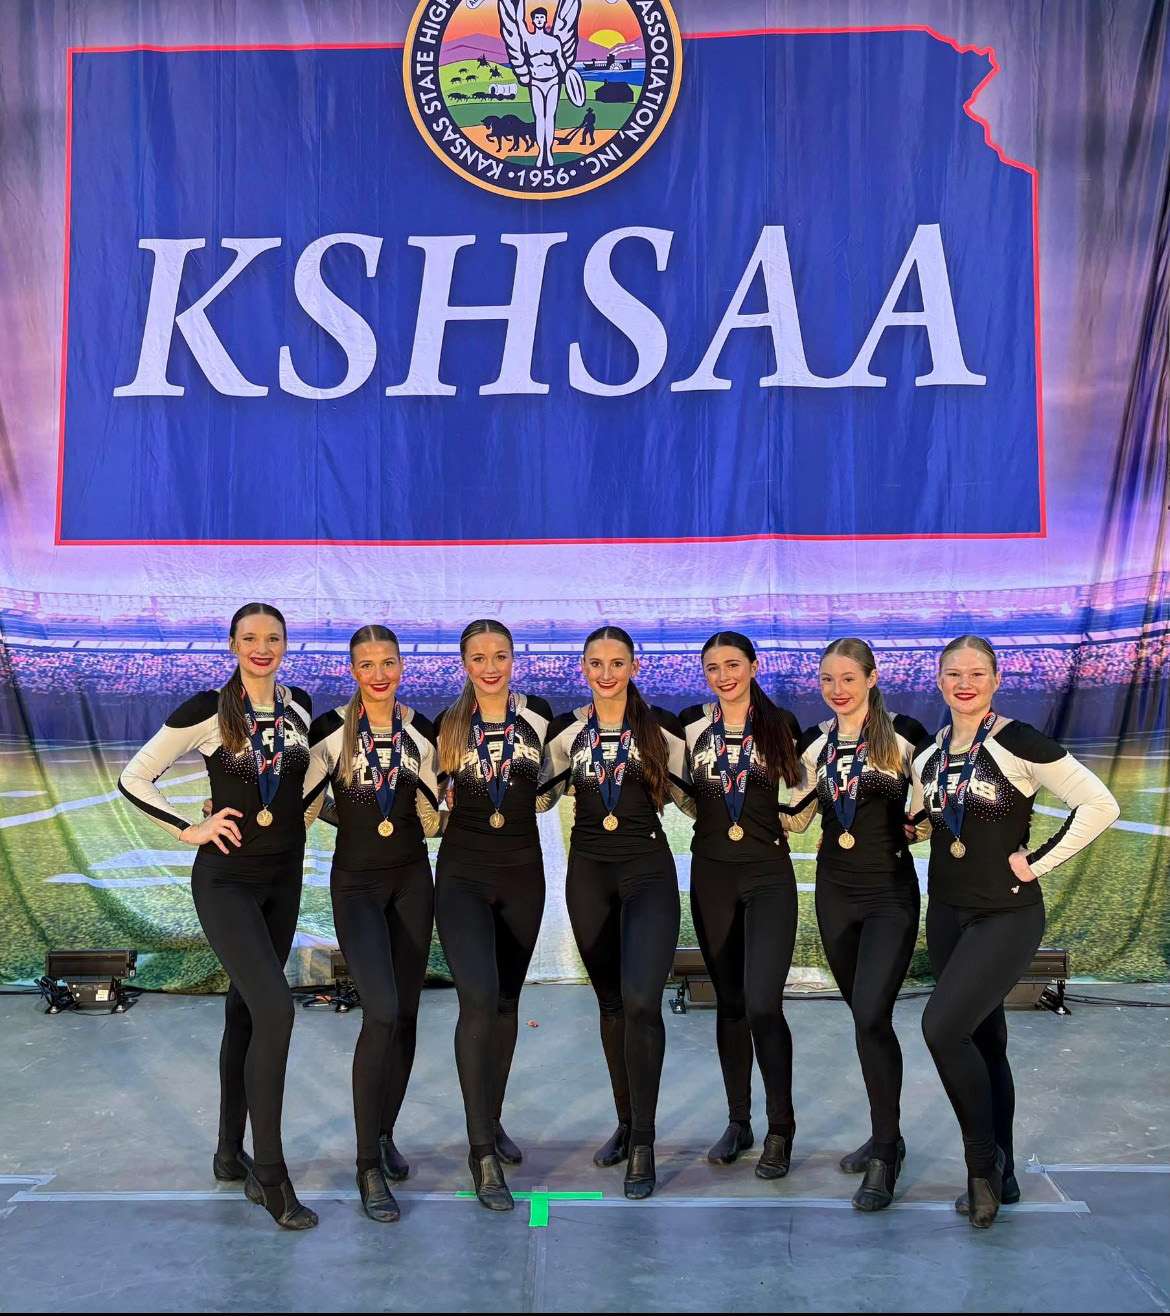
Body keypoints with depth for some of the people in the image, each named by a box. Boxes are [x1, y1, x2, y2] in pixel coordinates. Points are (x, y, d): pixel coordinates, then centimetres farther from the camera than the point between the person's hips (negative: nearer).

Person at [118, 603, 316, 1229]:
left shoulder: (299, 706, 4)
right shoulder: (206, 711, -10)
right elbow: (134, 778, -4)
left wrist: (307, 809, 9)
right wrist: (190, 829, -8)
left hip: (284, 876, 5)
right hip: (226, 877, -5)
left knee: (246, 1011, 14)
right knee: (274, 1008, -18)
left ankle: (231, 1152, 29)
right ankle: (269, 1173, -7)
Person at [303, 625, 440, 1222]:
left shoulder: (421, 730, 4)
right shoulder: (331, 728, -8)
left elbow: (433, 821, 8)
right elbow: (303, 805, -3)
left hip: (411, 878, 4)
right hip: (356, 881, -4)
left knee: (405, 1014, 8)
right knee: (381, 1011, -18)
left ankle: (384, 1133, 27)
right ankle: (369, 1166, -8)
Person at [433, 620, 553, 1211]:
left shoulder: (538, 715, -1)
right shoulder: (447, 724, -1)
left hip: (522, 875, 2)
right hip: (462, 875, -2)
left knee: (506, 1001, 12)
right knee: (479, 997, -18)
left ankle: (492, 1122, 30)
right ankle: (482, 1152, -12)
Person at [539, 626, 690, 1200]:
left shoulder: (661, 727, -1)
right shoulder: (565, 730, 5)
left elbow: (686, 794, 9)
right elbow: (540, 796, 14)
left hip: (648, 870, -3)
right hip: (589, 872, 3)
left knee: (640, 1000, -18)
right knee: (611, 1002, 12)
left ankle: (643, 1144, -7)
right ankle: (627, 1122, 28)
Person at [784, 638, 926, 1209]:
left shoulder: (903, 734, -7)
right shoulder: (814, 742, 7)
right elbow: (797, 817, 10)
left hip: (890, 893, -5)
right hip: (835, 893, 5)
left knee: (870, 1017, -15)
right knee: (867, 1018, 13)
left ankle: (884, 1153, -1)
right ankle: (886, 1136, 28)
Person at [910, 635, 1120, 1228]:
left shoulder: (1018, 744, -13)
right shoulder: (928, 754, 7)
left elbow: (1099, 805, -16)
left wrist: (1037, 861, -14)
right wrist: (915, 824, 5)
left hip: (1007, 916, -6)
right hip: (946, 914, 6)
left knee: (943, 1027, -18)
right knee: (983, 1040, 13)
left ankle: (983, 1162, 3)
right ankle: (1000, 1174, 27)